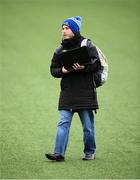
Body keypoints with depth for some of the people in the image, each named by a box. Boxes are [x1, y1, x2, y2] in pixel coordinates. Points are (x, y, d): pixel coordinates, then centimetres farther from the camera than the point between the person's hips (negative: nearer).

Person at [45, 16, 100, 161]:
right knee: (63, 123, -7)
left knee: (88, 125, 5)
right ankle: (59, 153, -11)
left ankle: (90, 152, 20)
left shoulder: (87, 45, -2)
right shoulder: (60, 50, 11)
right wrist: (62, 70, -7)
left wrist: (83, 68, -23)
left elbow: (96, 65, -6)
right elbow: (53, 70, 14)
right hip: (67, 92, 3)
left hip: (85, 91, -3)